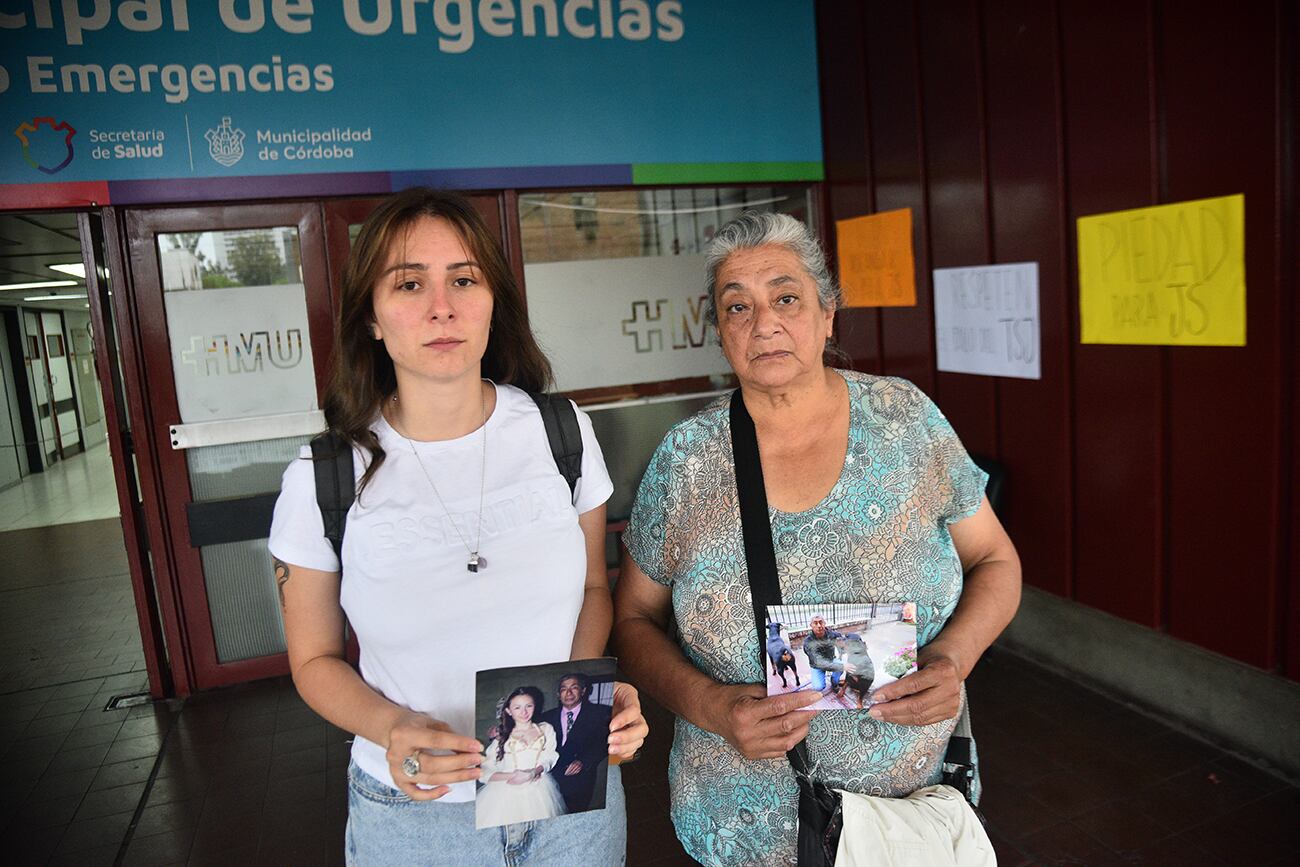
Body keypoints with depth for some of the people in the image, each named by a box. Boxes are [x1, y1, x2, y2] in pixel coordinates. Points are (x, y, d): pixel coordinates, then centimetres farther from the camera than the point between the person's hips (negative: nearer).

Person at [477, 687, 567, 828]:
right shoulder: (502, 737, 11)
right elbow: (484, 772, 2)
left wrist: (533, 772, -17)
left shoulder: (545, 729, 13)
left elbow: (549, 758, 2)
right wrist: (510, 776, -13)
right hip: (506, 792, 0)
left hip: (538, 790, 1)